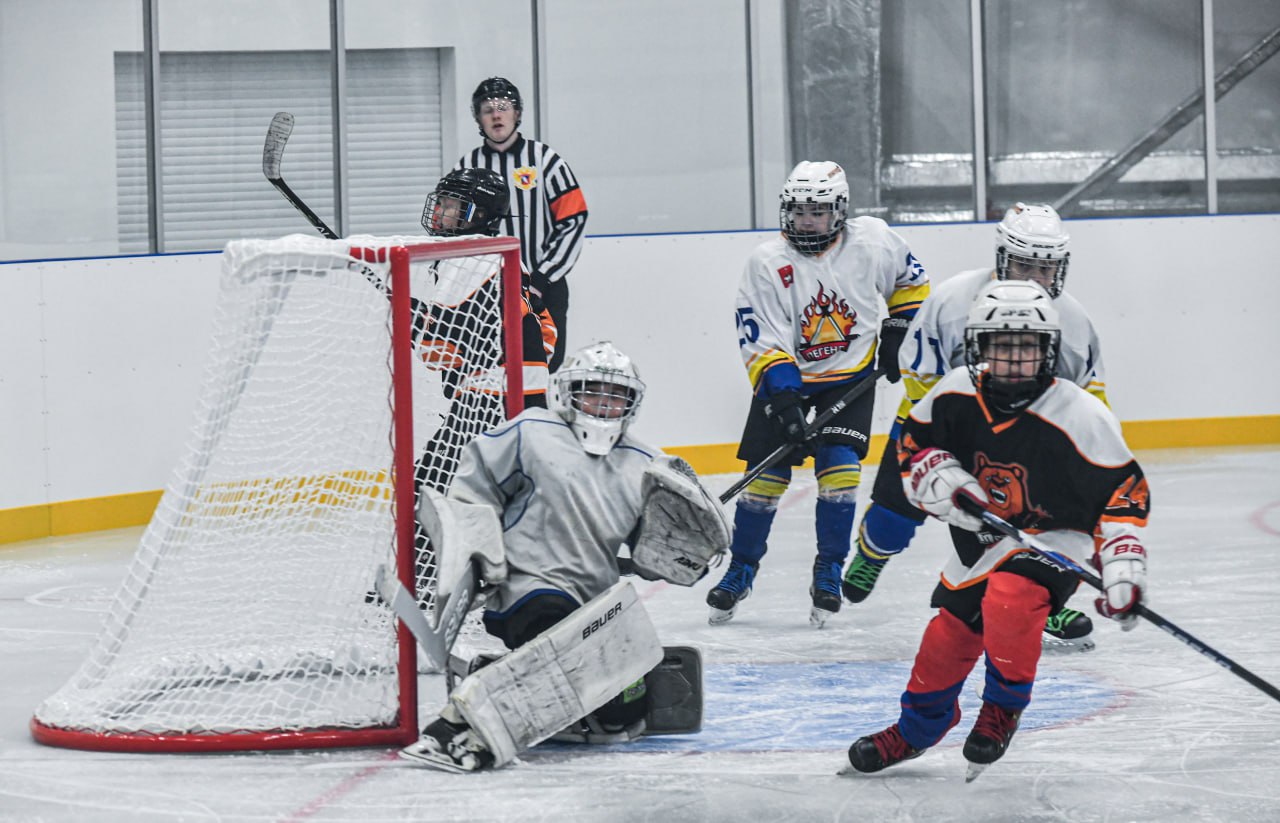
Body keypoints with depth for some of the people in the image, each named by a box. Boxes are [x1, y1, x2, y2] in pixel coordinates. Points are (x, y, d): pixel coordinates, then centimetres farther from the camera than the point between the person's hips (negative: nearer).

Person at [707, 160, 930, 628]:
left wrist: (897, 333, 3)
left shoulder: (872, 241, -13)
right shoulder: (768, 263, -18)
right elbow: (760, 343, -20)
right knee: (766, 474, -4)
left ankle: (829, 572, -4)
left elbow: (909, 281, 8)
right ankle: (741, 570, 13)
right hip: (786, 375, 0)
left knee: (839, 467, -15)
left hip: (850, 375, 0)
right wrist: (782, 393, -32)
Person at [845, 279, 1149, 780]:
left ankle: (1004, 708, -7)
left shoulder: (1080, 415, -22)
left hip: (1051, 537, -5)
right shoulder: (955, 395, -10)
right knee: (947, 635, 9)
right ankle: (916, 728, 38)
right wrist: (942, 479, -16)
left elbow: (1123, 491, -14)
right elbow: (913, 443, 6)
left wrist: (1122, 566, -22)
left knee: (1008, 599, -33)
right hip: (978, 541, 5)